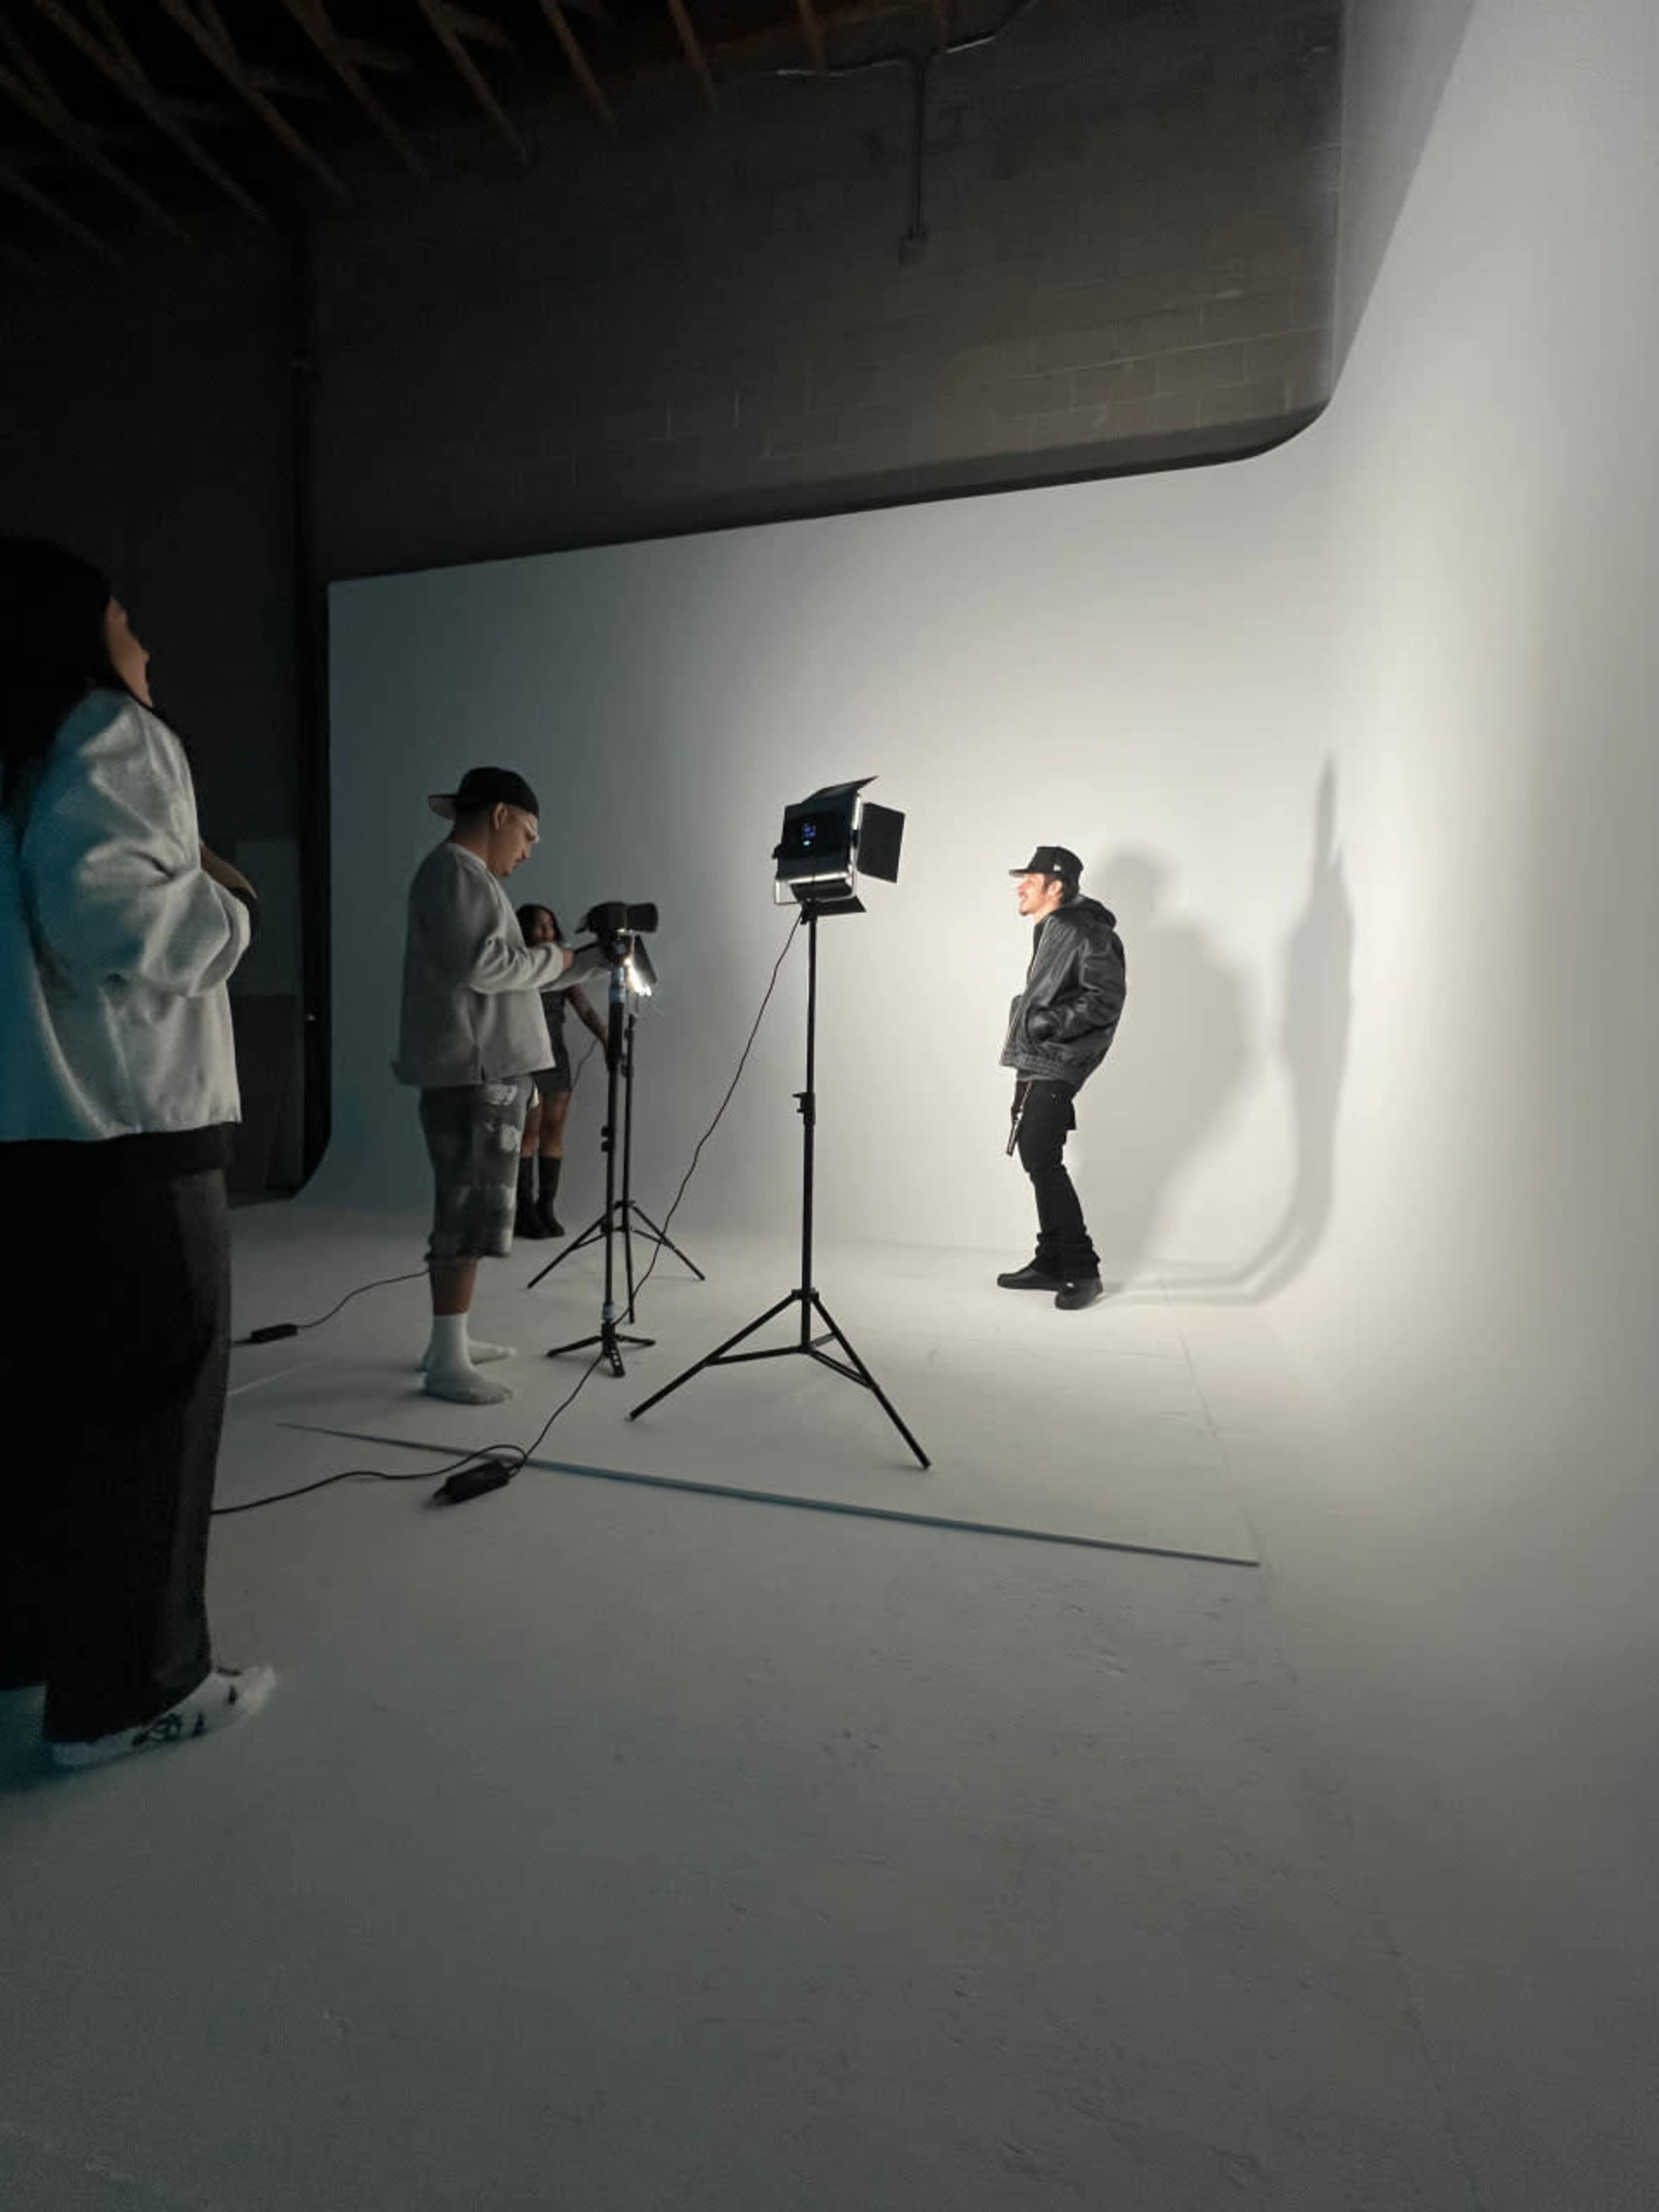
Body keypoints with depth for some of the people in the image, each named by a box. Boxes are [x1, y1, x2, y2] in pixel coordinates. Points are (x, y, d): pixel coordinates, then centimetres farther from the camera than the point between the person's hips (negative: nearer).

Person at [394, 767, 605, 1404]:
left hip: (490, 1071, 11)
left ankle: (451, 1341, 22)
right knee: (471, 1210, -9)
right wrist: (553, 958, -6)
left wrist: (595, 958, 18)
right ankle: (447, 1363, -3)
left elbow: (515, 976, 24)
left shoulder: (474, 878, 23)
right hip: (472, 1073, -11)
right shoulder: (452, 870, -8)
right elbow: (480, 964, -21)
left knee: (471, 1208, 13)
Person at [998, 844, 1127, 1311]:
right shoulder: (1050, 931, 18)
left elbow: (1106, 1000, -20)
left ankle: (1083, 1270, -2)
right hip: (1035, 1064, 10)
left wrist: (1050, 1023, -24)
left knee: (1043, 1162, -13)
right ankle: (1052, 1263, 21)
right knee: (1038, 1160, 11)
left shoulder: (1085, 934, -13)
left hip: (1055, 1066, -10)